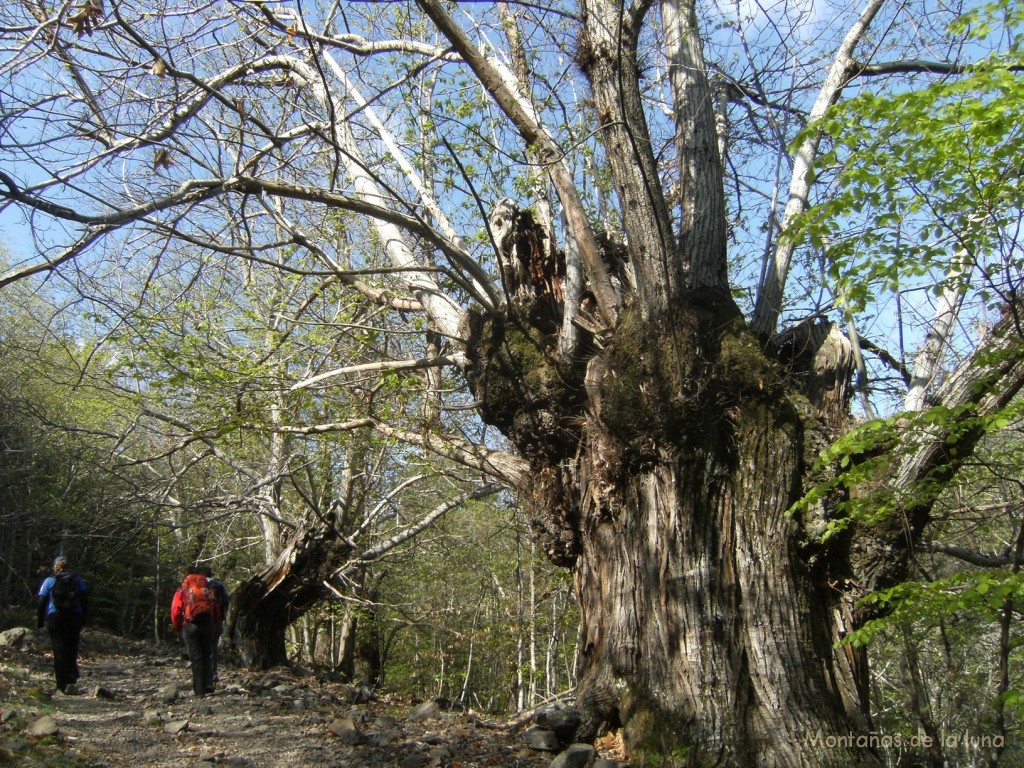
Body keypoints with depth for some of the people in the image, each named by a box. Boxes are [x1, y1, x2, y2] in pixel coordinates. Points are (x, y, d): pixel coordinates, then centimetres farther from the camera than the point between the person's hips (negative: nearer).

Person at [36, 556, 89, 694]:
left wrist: (39, 621, 9)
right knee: (72, 651, 8)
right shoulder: (77, 579, 7)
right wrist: (84, 619, 13)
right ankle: (71, 681, -8)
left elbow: (41, 602, 0)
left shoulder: (49, 581, 3)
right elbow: (85, 600, 6)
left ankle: (63, 685, 3)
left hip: (54, 619, -1)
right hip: (75, 618, 1)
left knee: (59, 652, 4)